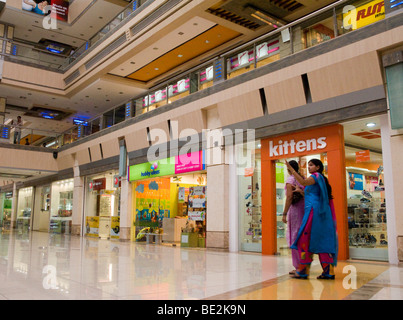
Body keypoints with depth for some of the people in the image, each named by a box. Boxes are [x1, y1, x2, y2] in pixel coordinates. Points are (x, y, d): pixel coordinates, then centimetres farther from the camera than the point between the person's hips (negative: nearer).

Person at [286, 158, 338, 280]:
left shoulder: (316, 176, -4)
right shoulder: (320, 178, 24)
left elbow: (304, 182, -25)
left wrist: (292, 170, -27)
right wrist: (300, 191, 22)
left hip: (314, 210, -9)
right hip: (322, 213, 10)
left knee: (306, 239, -7)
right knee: (321, 241, 7)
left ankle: (303, 271, -6)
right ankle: (328, 271, 7)